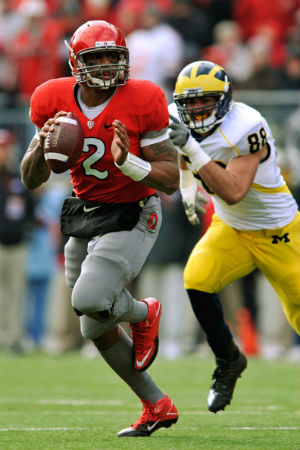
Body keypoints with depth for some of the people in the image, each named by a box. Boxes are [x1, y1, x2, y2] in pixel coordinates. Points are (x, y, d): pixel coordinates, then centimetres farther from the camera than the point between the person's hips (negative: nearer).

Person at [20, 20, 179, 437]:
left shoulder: (141, 102, -17)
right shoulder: (55, 101, -6)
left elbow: (172, 179, -15)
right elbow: (31, 181, 0)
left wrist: (128, 162, -32)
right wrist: (42, 146, -21)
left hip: (130, 218, -6)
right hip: (84, 216, 6)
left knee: (89, 301, -25)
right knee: (96, 330, 10)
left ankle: (143, 313, 10)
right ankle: (157, 406, 26)